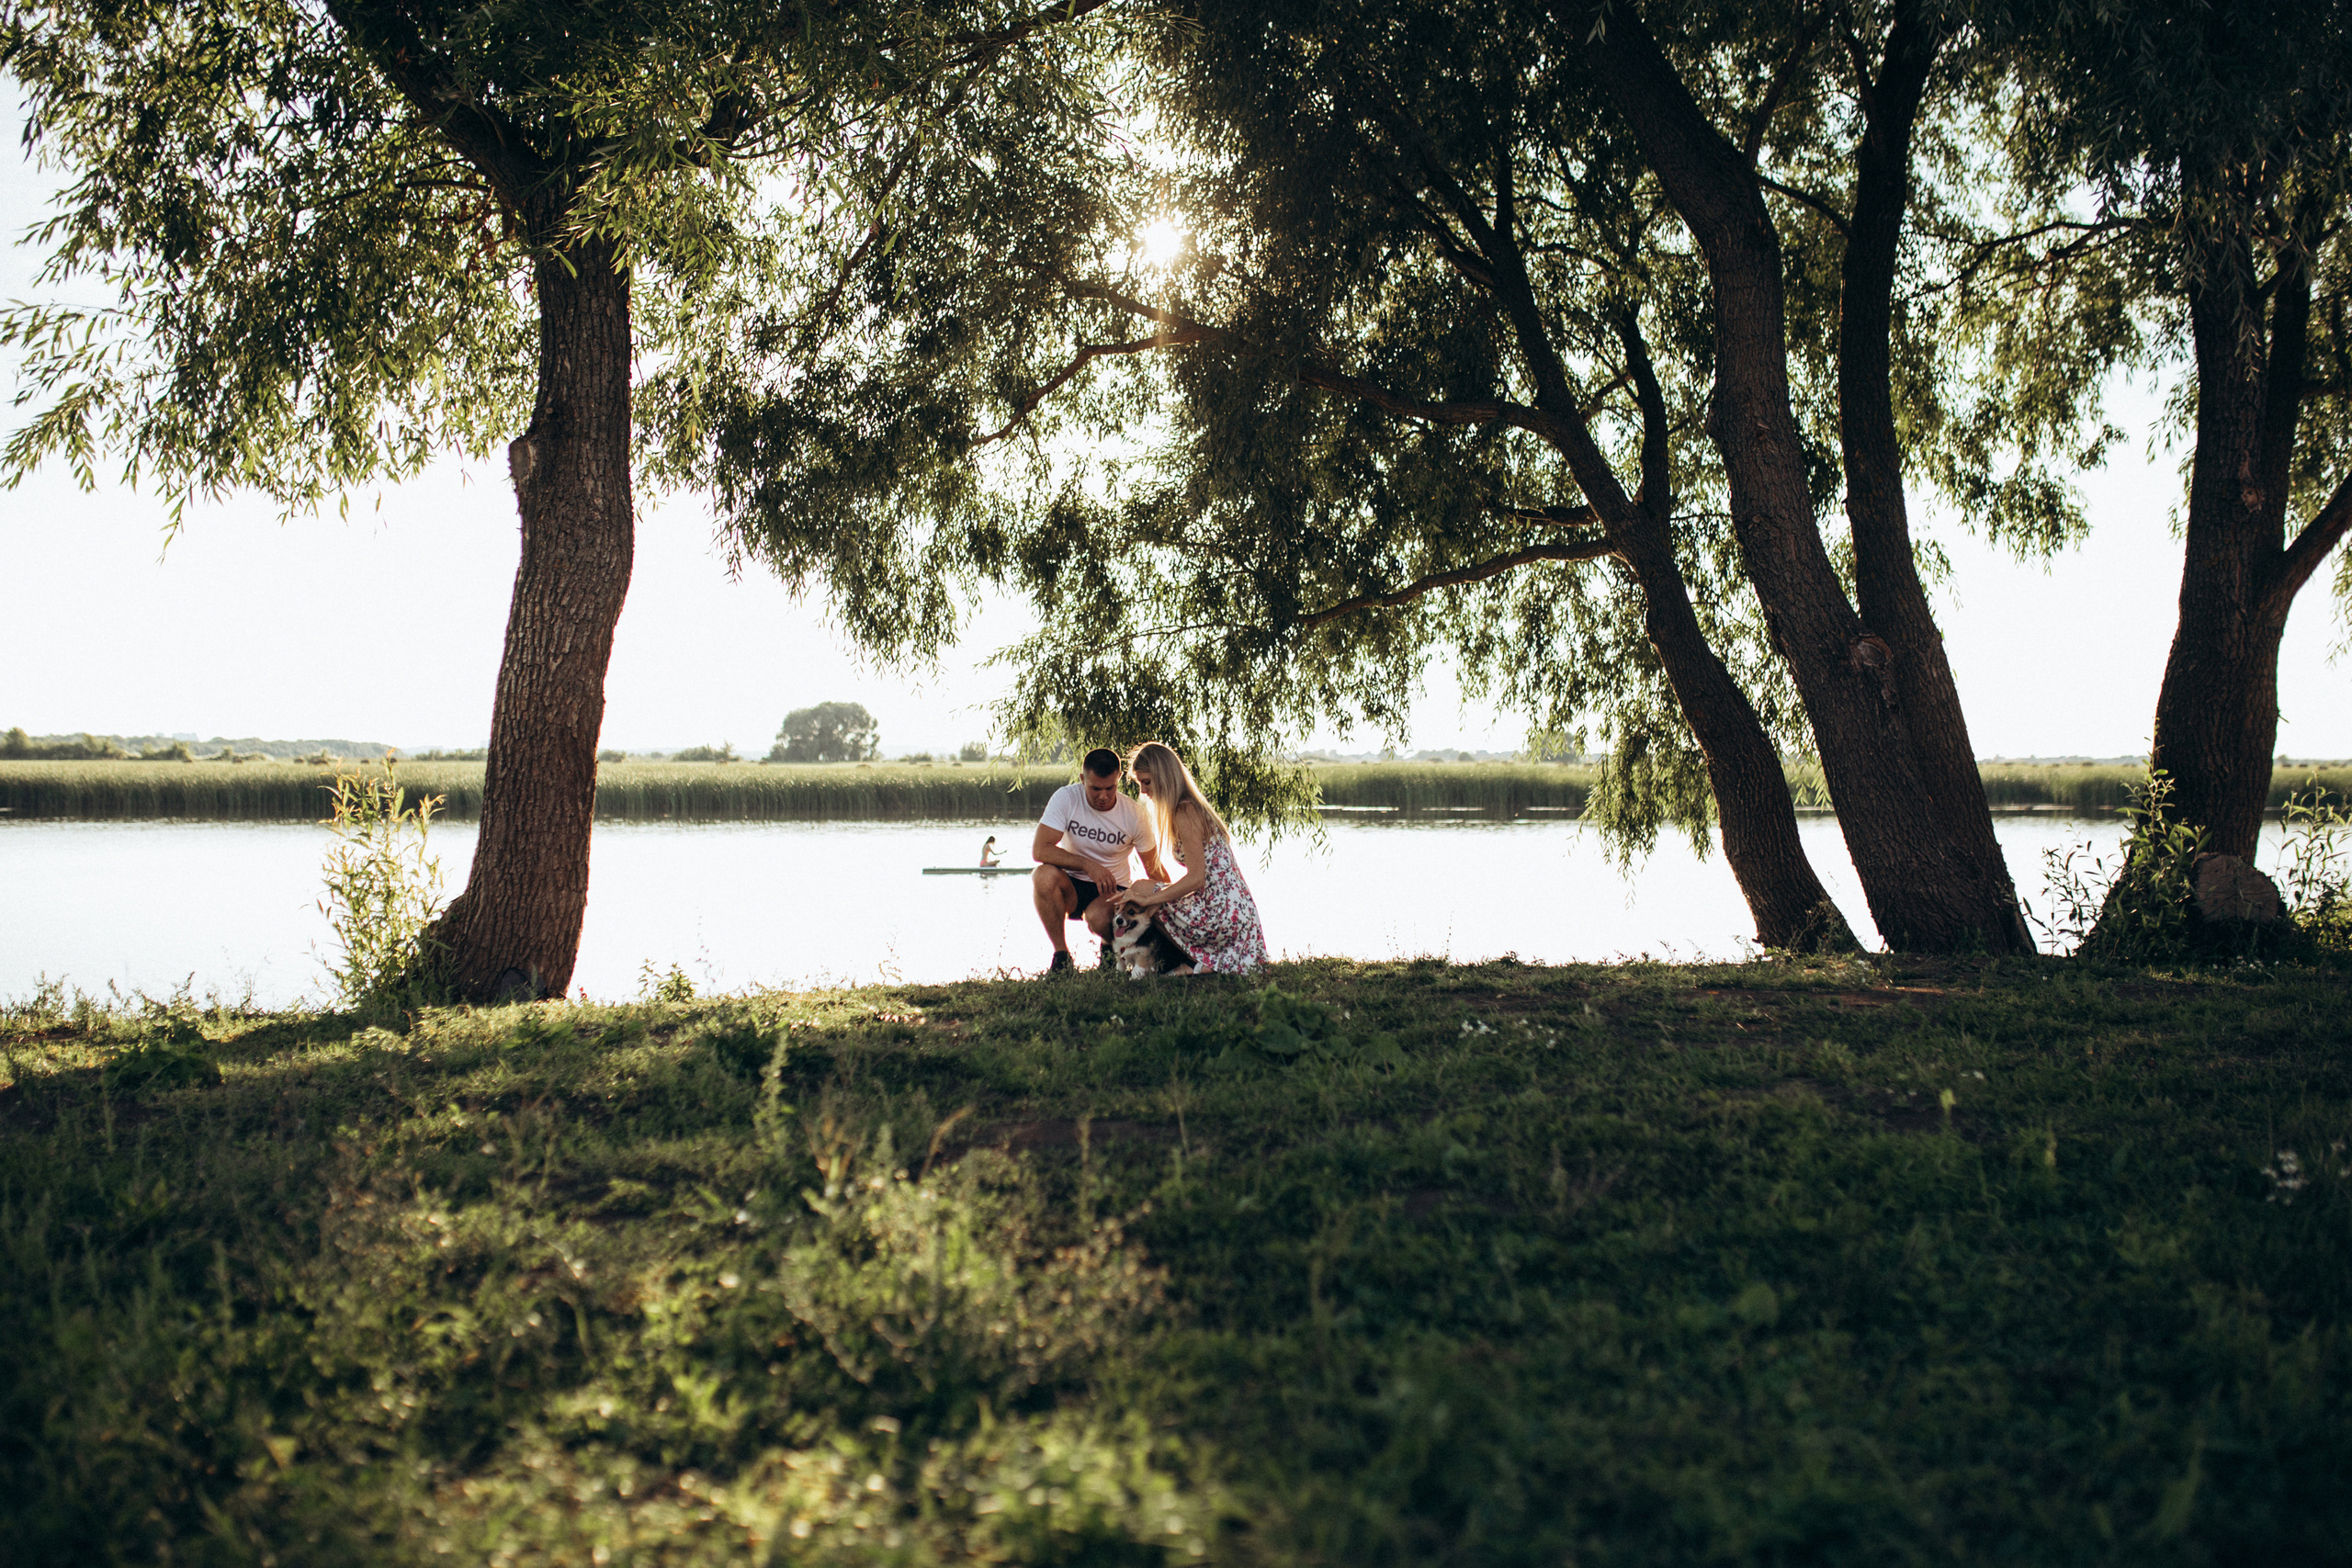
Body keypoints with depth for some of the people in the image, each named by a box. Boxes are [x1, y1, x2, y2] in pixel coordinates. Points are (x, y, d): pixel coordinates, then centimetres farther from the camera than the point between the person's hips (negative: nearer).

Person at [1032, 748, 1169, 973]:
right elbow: (1039, 850, -22)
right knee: (1044, 875, -33)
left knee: (1099, 918, -36)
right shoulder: (1066, 798, -14)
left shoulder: (1134, 815, -11)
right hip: (1071, 888, 1)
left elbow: (1155, 869, -1)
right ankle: (1062, 957, -17)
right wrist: (1088, 865, -29)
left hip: (1113, 889, -1)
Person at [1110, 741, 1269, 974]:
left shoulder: (1185, 813, -14)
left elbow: (1196, 878, -21)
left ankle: (1201, 963, -3)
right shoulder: (1195, 807, 16)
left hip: (1221, 913, -10)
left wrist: (1148, 897, -18)